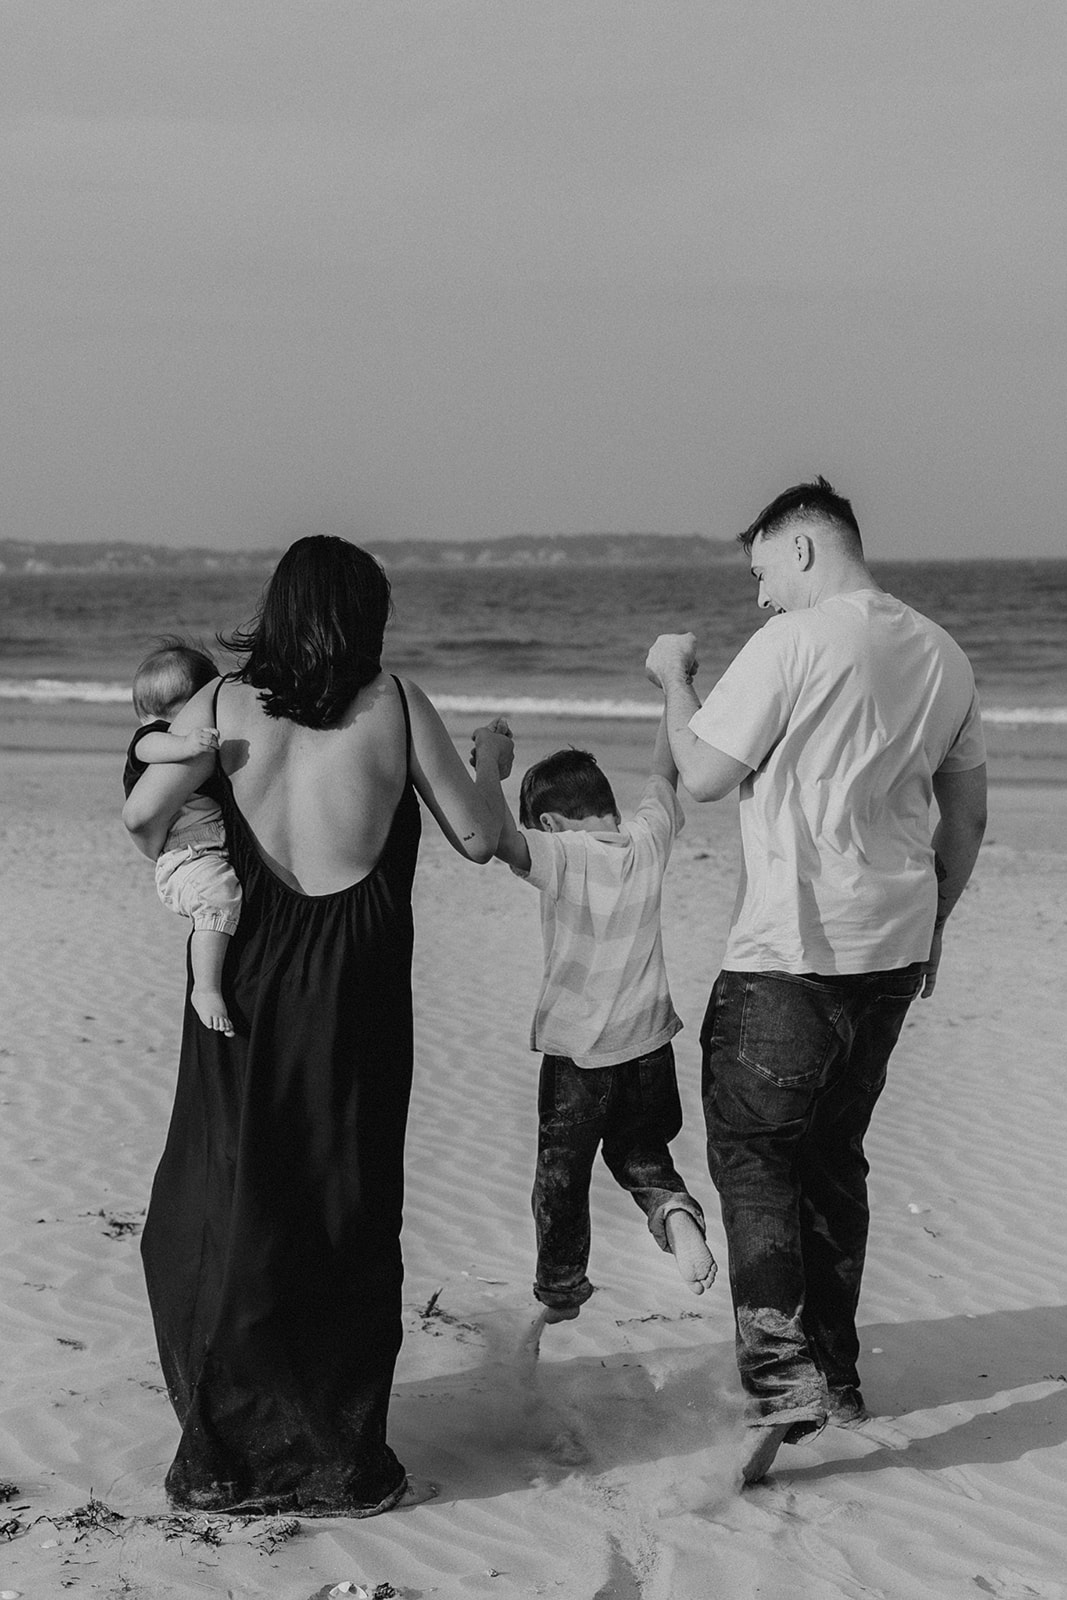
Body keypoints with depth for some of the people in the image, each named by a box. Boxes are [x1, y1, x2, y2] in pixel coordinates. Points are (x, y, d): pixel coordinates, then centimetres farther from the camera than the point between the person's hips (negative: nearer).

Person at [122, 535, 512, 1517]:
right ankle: (339, 1460, 15)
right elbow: (476, 838, -2)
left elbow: (142, 815, -6)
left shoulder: (225, 703, -1)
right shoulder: (394, 704, -5)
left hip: (245, 978, 1)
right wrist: (487, 768, 19)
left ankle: (226, 1454, 14)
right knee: (346, 1214, 9)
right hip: (356, 984, -1)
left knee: (223, 1209, 10)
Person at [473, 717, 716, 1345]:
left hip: (577, 1051, -4)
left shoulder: (562, 855, -18)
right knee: (640, 1150, 23)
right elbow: (667, 771, 11)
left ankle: (560, 1298, 22)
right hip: (648, 1040, 4)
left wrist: (490, 764, -21)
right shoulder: (649, 839, -4)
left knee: (561, 1177, 12)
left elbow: (496, 835, -35)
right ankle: (673, 1208, -7)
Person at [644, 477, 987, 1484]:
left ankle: (780, 1374, -15)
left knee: (752, 1154, -2)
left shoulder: (794, 643, -13)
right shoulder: (942, 655, 9)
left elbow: (703, 777, -11)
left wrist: (672, 680, 5)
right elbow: (967, 814, 16)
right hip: (894, 949, 7)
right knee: (834, 1156, 18)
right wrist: (930, 925, 25)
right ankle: (838, 1375, 25)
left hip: (790, 954, -7)